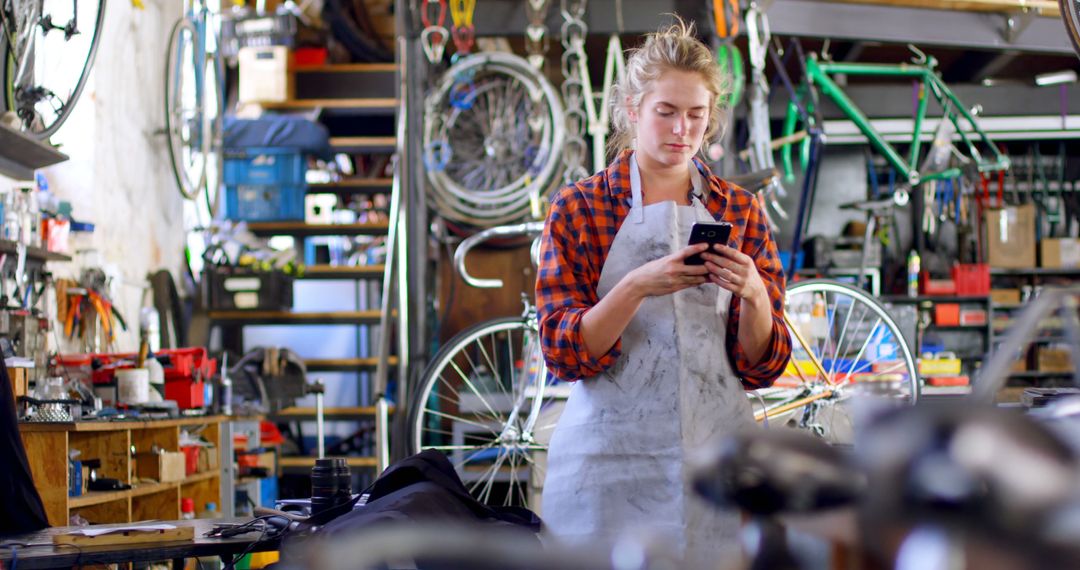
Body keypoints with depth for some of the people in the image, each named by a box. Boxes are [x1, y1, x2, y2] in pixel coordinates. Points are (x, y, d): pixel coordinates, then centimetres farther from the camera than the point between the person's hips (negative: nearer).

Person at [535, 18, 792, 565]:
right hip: (610, 453, -2)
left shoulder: (740, 212, 7)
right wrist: (637, 287, -21)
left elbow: (761, 367, 4)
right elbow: (563, 353, -7)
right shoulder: (579, 209, 1)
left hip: (714, 451, 2)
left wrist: (752, 294, -16)